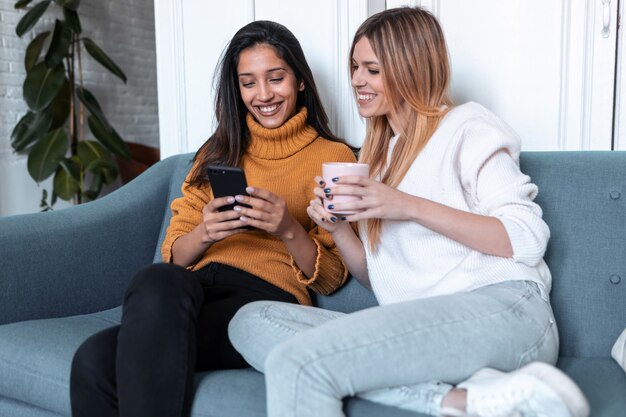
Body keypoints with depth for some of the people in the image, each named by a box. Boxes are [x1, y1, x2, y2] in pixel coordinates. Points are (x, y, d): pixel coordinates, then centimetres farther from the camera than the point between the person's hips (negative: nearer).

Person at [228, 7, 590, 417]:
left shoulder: (465, 127, 5)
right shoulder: (381, 153, 25)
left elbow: (528, 239, -8)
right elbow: (375, 276, 22)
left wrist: (411, 207, -14)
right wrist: (338, 227, 2)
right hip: (419, 329, 8)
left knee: (295, 363, -28)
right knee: (251, 321, -15)